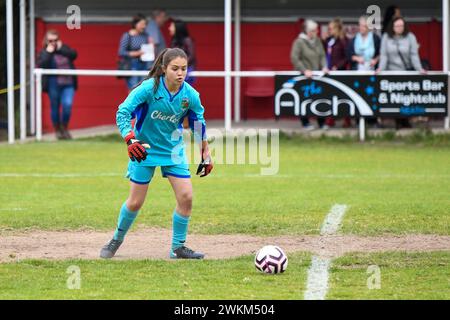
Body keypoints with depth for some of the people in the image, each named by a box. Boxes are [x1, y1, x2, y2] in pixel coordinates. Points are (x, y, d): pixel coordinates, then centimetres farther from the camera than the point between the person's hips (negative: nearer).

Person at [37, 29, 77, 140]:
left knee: (68, 105, -12)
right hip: (54, 84, -2)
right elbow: (41, 65, -16)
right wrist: (49, 52, -14)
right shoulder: (44, 53, 1)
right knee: (55, 108, 4)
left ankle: (64, 128, 7)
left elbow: (74, 55, -5)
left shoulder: (64, 48, 12)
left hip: (68, 84, 2)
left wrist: (61, 49, -8)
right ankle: (57, 130, 21)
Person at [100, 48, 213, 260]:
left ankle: (178, 247, 6)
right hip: (144, 149, -3)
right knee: (135, 202, 2)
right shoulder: (149, 88, -22)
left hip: (173, 150, 3)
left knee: (186, 197, -9)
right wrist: (131, 139, -37)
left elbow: (199, 123, 5)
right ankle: (116, 240, 28)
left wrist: (205, 154, 10)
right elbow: (123, 112, -24)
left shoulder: (190, 95, -12)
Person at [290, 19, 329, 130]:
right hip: (304, 76, -5)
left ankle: (322, 123, 7)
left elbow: (322, 55, 13)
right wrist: (304, 70, -20)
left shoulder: (317, 41, 10)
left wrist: (324, 66, -5)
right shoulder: (299, 42, -9)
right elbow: (294, 58, -14)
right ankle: (305, 122, 10)